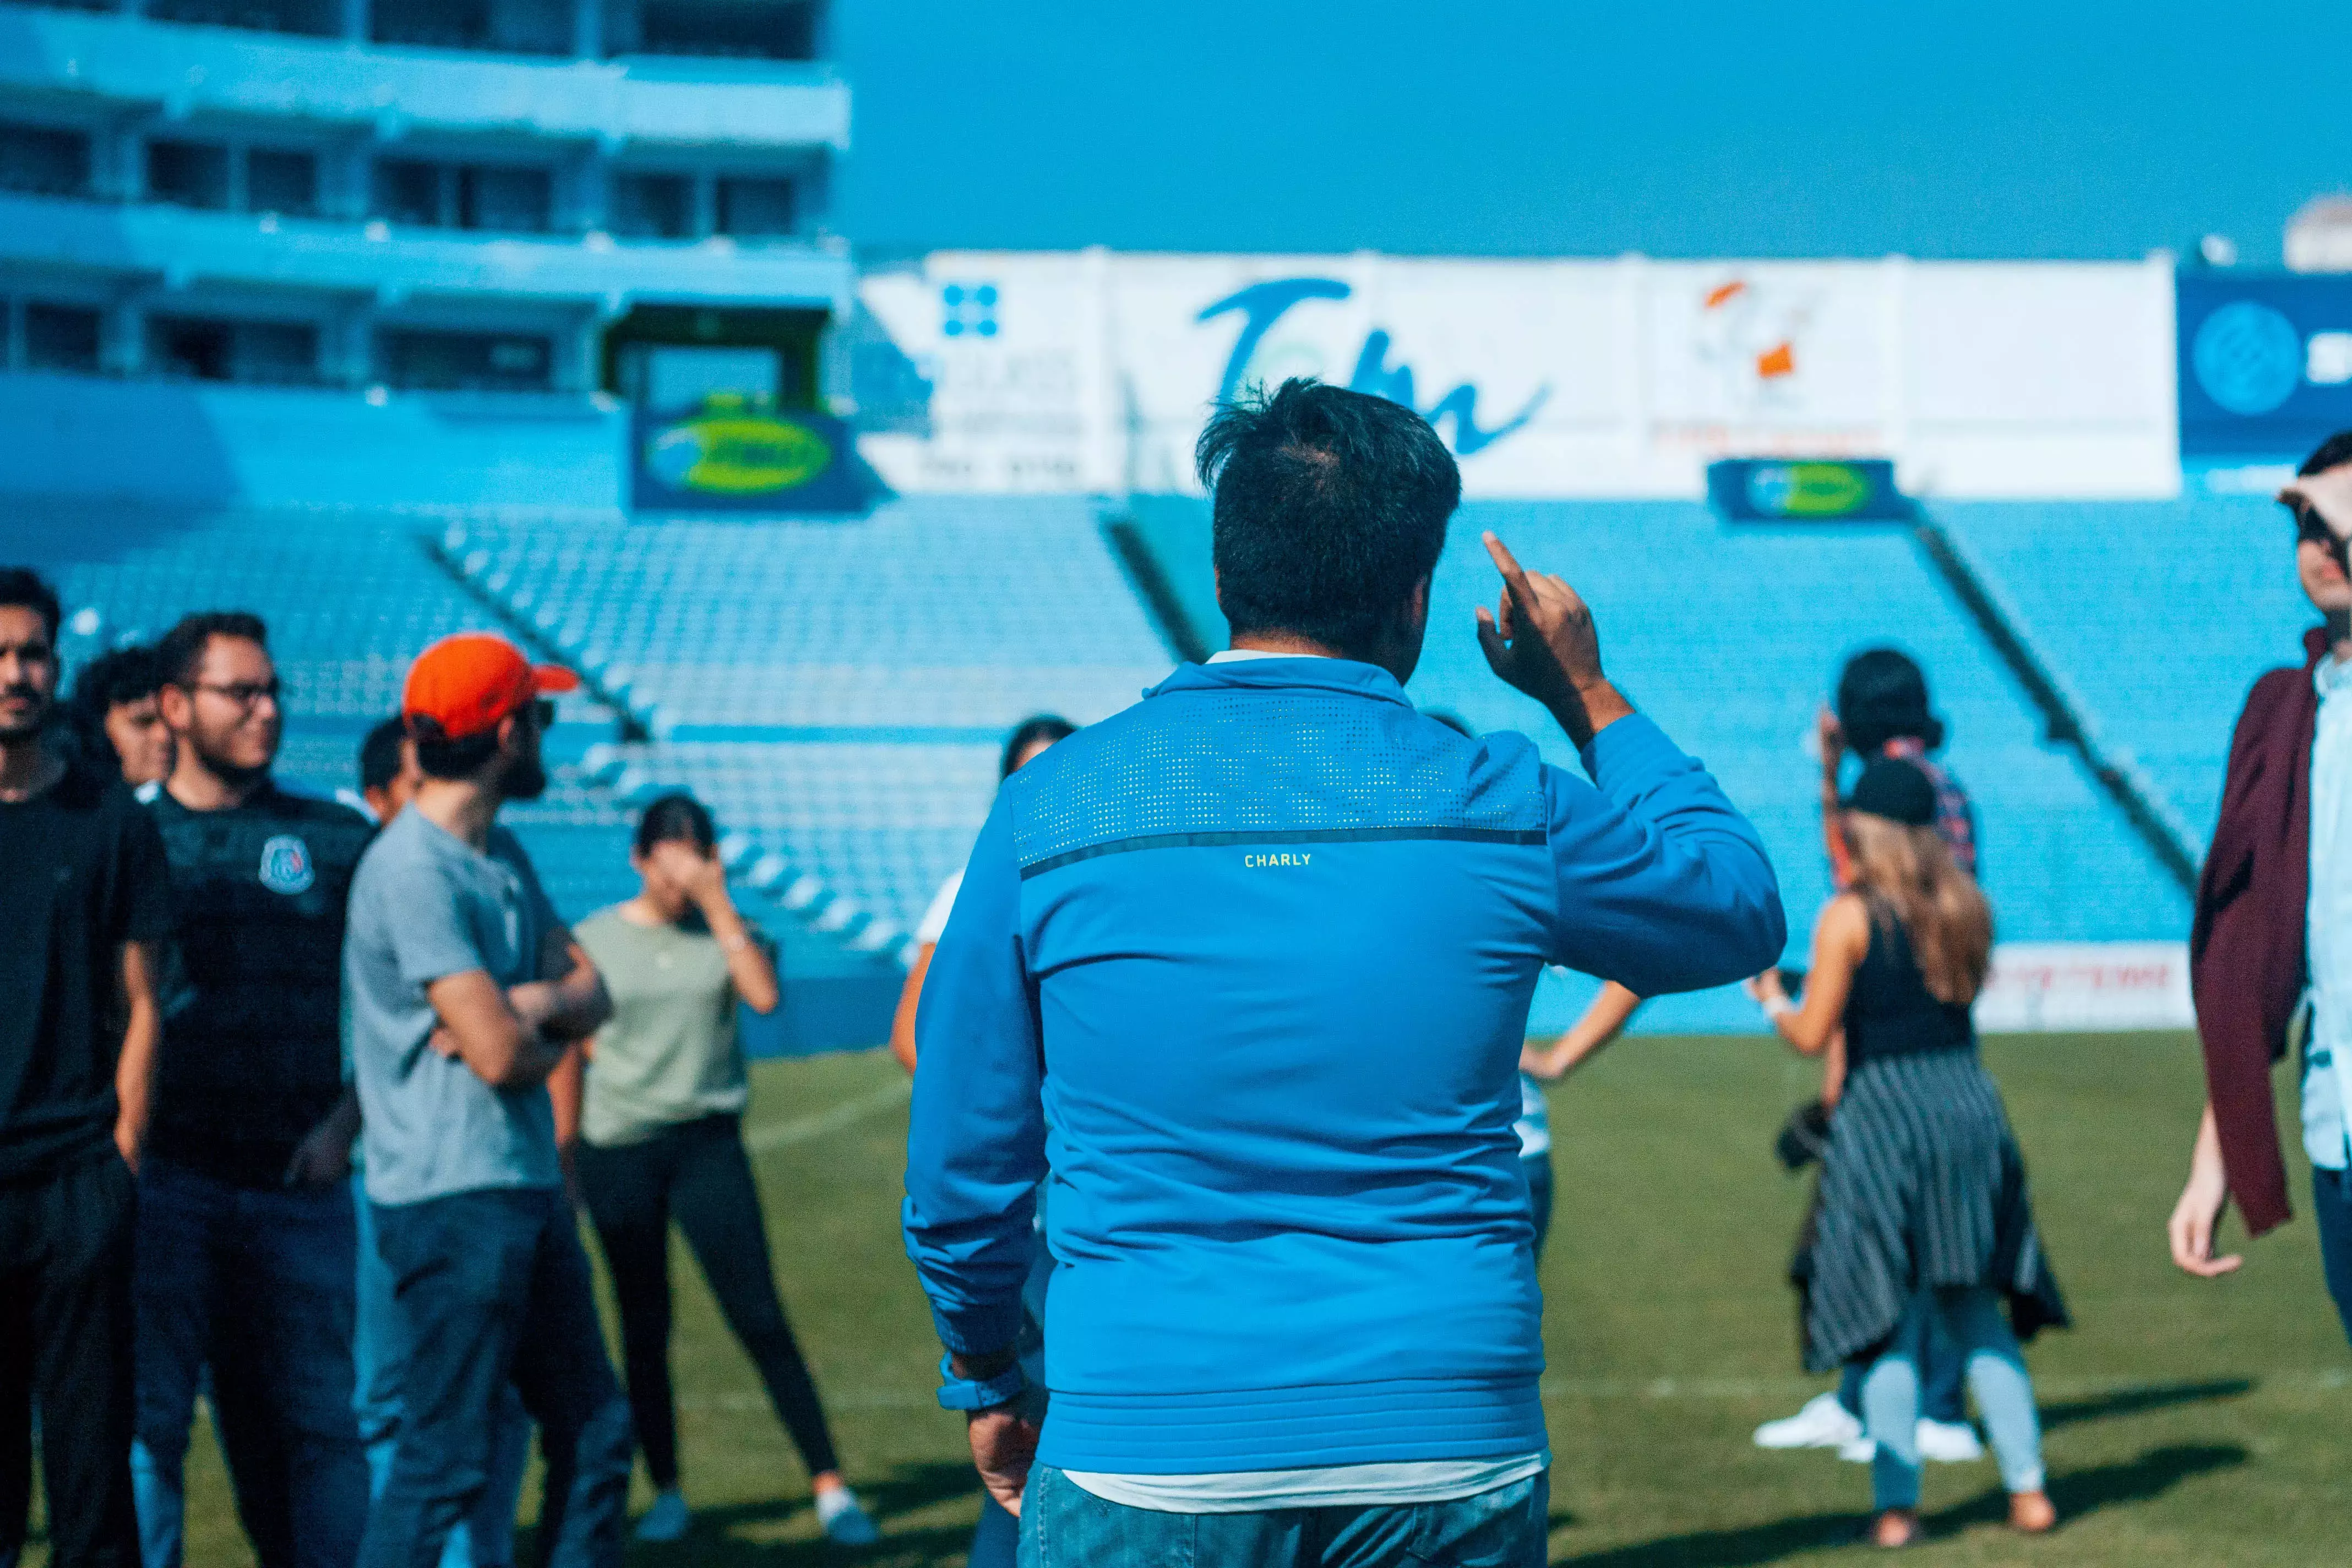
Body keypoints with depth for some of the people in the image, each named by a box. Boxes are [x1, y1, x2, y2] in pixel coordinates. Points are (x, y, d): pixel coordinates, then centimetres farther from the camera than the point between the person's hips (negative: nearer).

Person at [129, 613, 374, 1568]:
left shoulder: (339, 840, 12)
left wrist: (343, 1125, -1)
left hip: (298, 1181, 1)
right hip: (164, 1177, -1)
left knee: (317, 1426, 3)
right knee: (146, 1422, -6)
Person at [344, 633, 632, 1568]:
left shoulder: (502, 856, 14)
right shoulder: (413, 869, -16)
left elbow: (590, 992, 11)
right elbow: (502, 1057, -22)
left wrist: (532, 1005, -11)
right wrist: (546, 1032, 1)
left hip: (528, 1189, 10)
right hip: (455, 1199, -10)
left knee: (595, 1435, 13)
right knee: (446, 1460, -8)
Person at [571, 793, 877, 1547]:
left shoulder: (724, 931, 3)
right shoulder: (594, 940, 3)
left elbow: (765, 997, -18)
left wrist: (719, 903, -17)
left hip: (708, 1141, -1)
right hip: (617, 1149, 1)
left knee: (761, 1319, -7)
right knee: (644, 1328, 7)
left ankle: (830, 1486, -4)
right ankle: (666, 1492, 19)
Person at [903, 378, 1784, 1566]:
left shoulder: (1050, 808, -2)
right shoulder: (1500, 809, -2)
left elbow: (960, 1173, 5)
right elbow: (1745, 908, 18)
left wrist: (984, 1383, 23)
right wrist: (1587, 698, 28)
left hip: (1146, 1470, 0)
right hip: (1452, 1465, 1)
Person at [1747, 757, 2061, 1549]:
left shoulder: (1849, 917, -8)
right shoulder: (1966, 907, 8)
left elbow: (1812, 1036, -8)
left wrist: (1772, 996, 11)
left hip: (1884, 1113, -5)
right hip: (1968, 1101, 5)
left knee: (1892, 1324, 0)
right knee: (1975, 1311, 15)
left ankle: (1897, 1505, 0)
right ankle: (2027, 1488, 12)